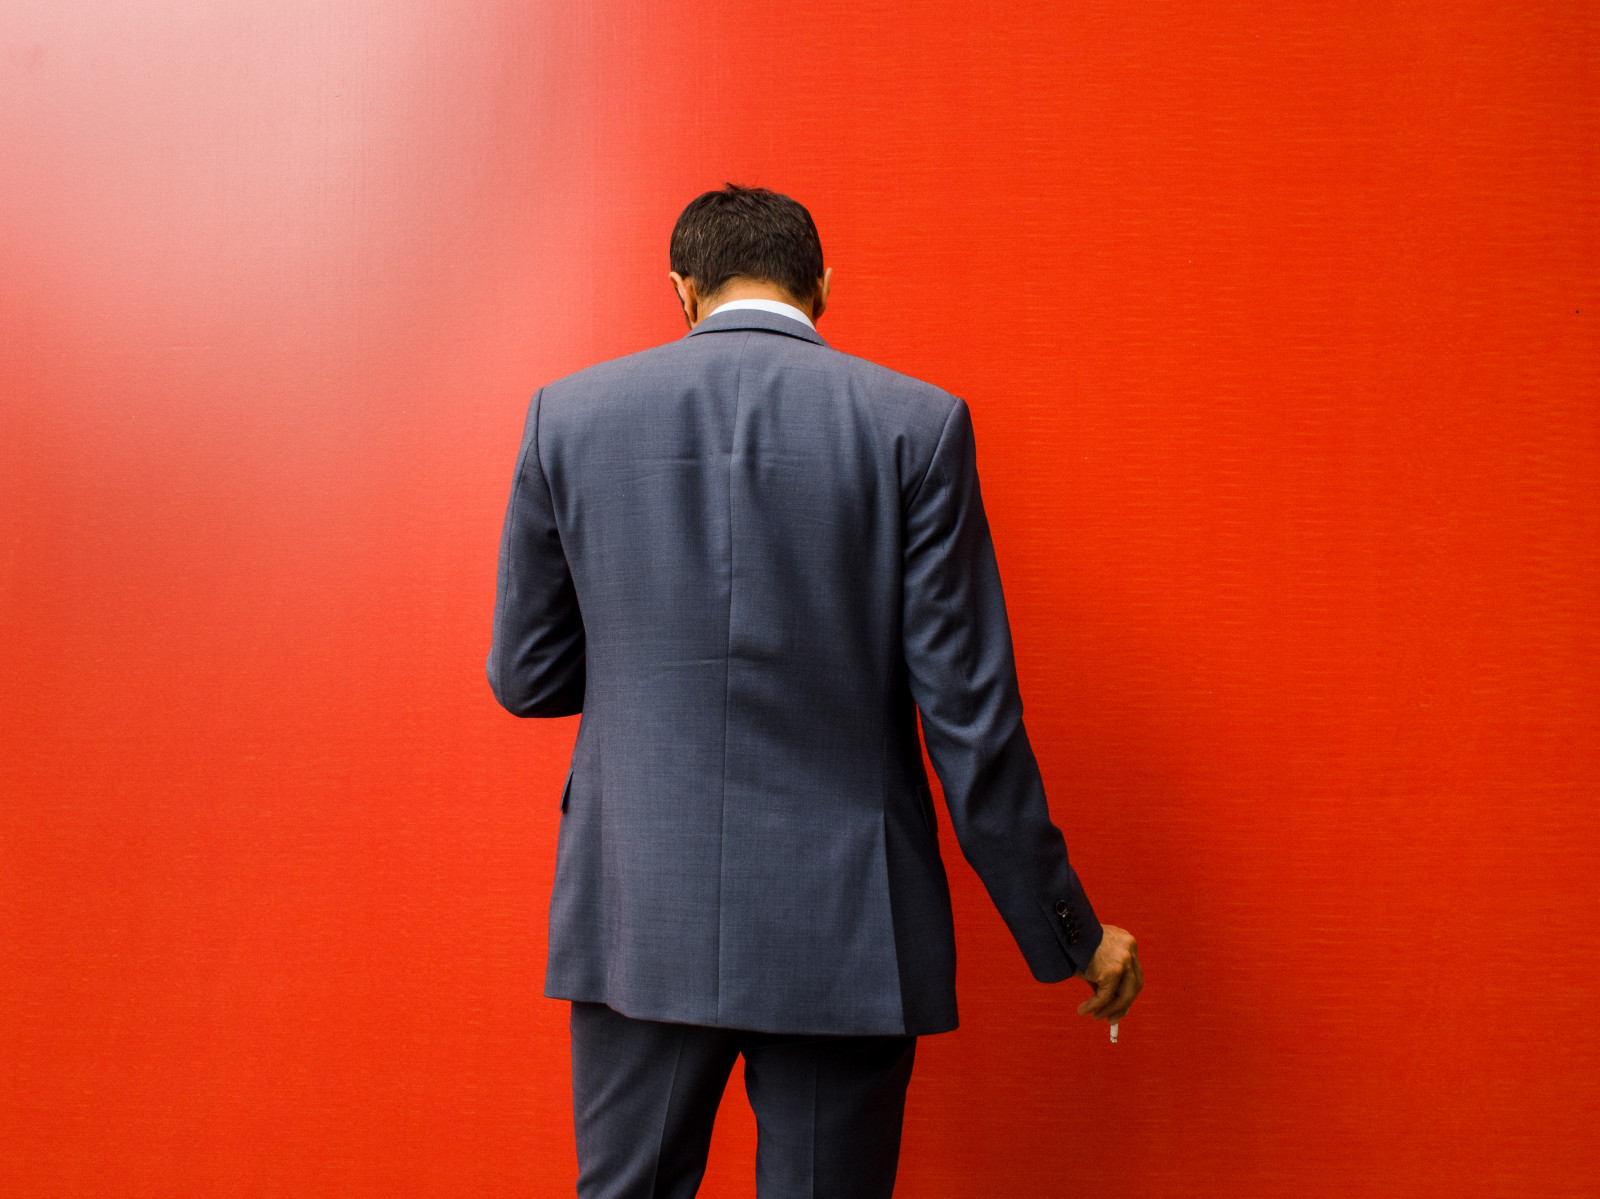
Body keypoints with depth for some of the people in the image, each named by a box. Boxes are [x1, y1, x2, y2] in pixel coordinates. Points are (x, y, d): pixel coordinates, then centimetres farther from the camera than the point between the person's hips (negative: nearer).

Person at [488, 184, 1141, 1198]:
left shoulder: (569, 413, 1)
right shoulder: (916, 422, -5)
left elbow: (525, 677, 6)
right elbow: (970, 714, -7)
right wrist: (1069, 933, 3)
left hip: (635, 920, 2)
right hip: (844, 931, -1)